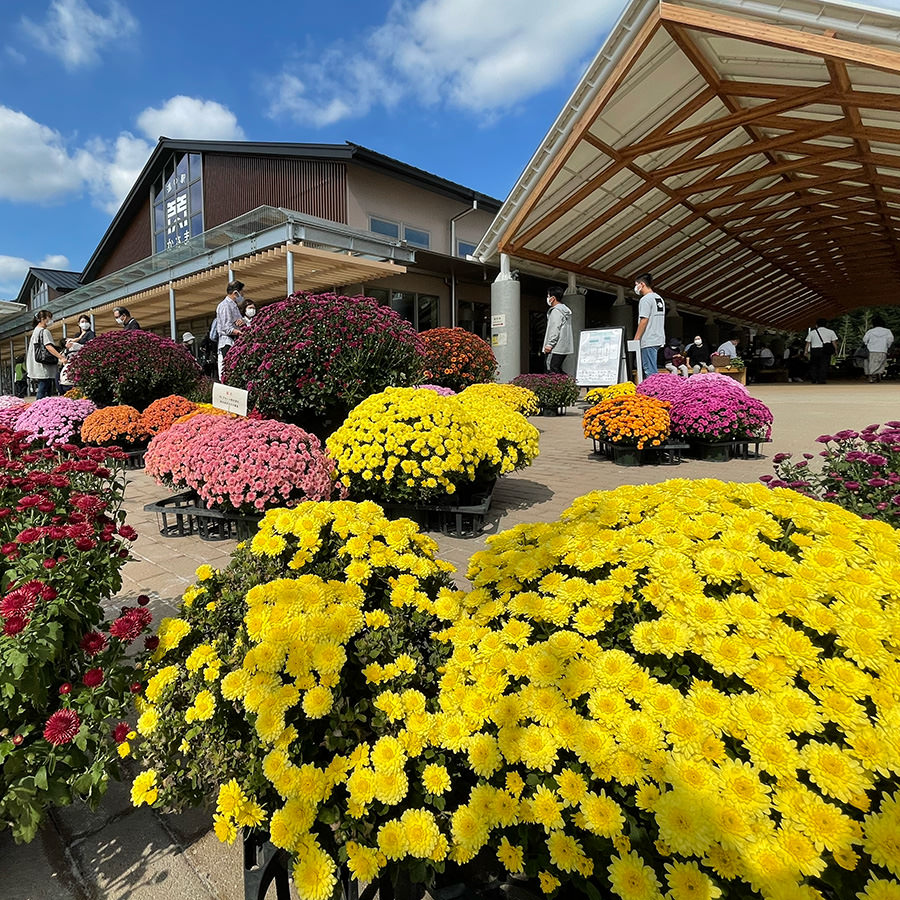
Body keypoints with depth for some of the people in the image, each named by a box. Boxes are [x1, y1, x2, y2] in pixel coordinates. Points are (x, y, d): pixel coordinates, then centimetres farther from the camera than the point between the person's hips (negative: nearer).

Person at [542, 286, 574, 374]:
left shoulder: (556, 311, -11)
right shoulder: (565, 309, 20)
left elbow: (555, 329, -18)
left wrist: (549, 344, -19)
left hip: (557, 348, -10)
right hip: (564, 347, 10)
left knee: (552, 371, -12)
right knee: (558, 370, 13)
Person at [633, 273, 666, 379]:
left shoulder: (645, 299, -9)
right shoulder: (660, 299, 19)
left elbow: (643, 321, -16)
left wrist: (636, 339, -14)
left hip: (649, 340, -10)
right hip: (658, 339, 10)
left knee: (650, 371, -9)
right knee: (652, 369, 13)